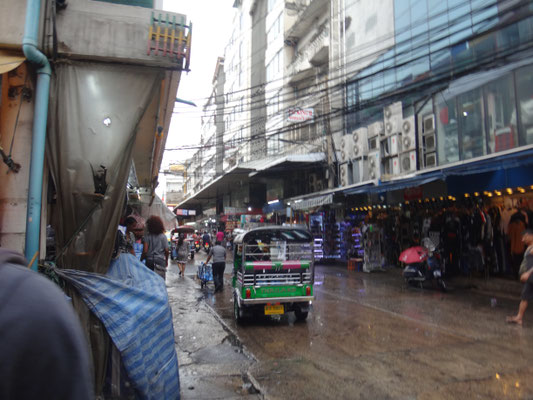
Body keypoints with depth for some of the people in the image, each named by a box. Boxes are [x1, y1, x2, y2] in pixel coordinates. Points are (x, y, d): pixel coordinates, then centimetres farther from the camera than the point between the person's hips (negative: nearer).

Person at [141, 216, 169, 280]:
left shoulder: (147, 236, -2)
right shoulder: (163, 236, 0)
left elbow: (145, 251, -8)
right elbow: (166, 251, -1)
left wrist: (141, 260, 6)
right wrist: (166, 260, 15)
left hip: (149, 261, 0)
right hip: (161, 261, 0)